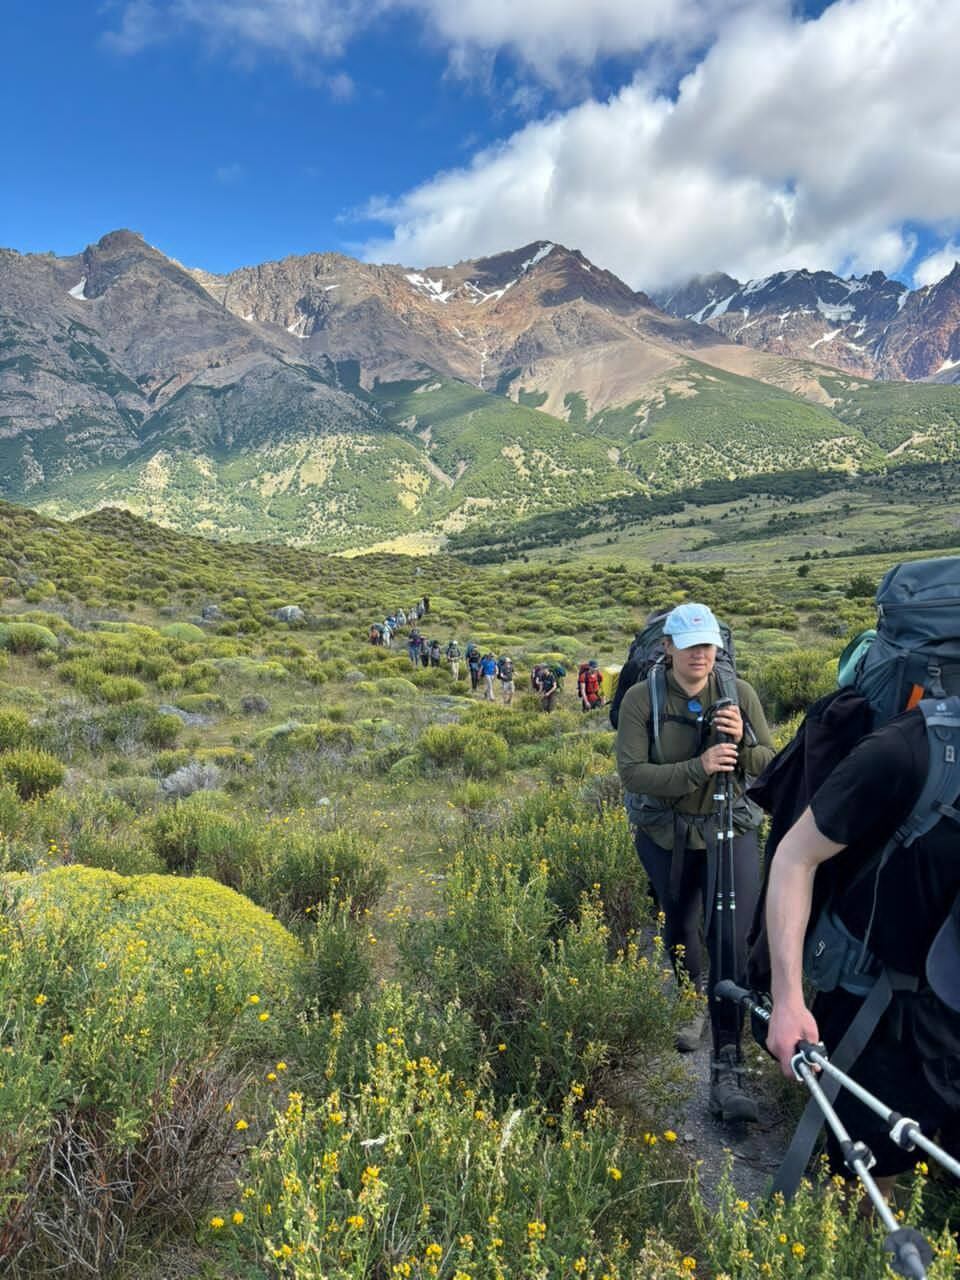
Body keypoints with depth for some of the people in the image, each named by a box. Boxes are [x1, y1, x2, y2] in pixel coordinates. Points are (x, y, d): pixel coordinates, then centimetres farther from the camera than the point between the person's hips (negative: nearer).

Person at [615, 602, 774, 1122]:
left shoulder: (739, 693, -10)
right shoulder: (641, 698, -14)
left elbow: (771, 763, -5)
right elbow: (631, 773, -20)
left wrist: (741, 743, -27)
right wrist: (698, 768, -33)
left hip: (730, 829, 0)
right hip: (665, 834, 1)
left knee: (730, 938, -13)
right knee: (679, 930, 18)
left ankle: (727, 1066, -4)